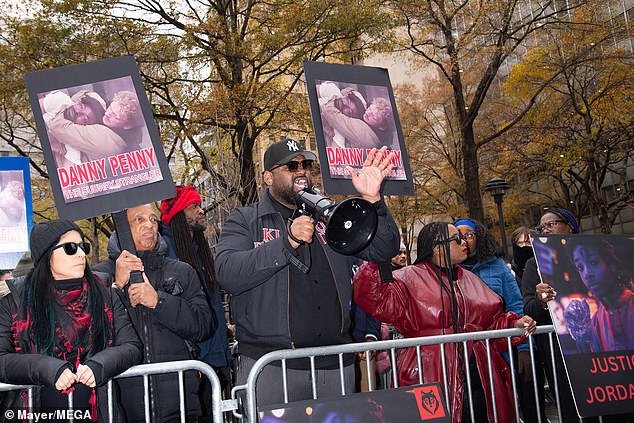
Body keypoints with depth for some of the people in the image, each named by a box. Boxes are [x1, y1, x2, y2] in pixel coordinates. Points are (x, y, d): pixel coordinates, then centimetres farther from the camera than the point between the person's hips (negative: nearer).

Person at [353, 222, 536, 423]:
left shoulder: (469, 278, 19)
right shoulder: (411, 278, -1)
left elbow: (493, 320, 22)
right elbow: (379, 300, -16)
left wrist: (514, 324, 3)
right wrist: (374, 263, -26)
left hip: (478, 376, 6)